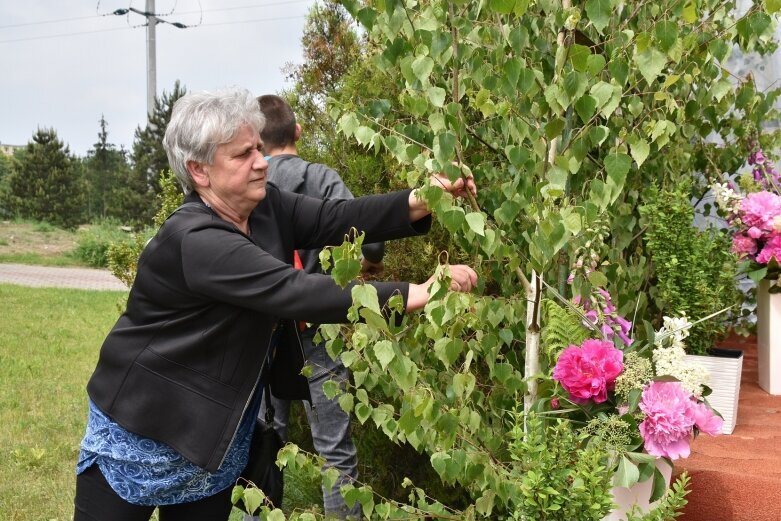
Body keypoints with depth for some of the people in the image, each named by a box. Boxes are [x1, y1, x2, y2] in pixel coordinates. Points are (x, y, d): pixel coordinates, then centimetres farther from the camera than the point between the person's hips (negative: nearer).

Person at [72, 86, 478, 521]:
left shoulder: (265, 206, -4)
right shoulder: (195, 241, -29)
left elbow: (339, 218, -13)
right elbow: (298, 292, -36)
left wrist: (422, 201, -29)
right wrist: (417, 293, -38)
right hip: (142, 430, -7)